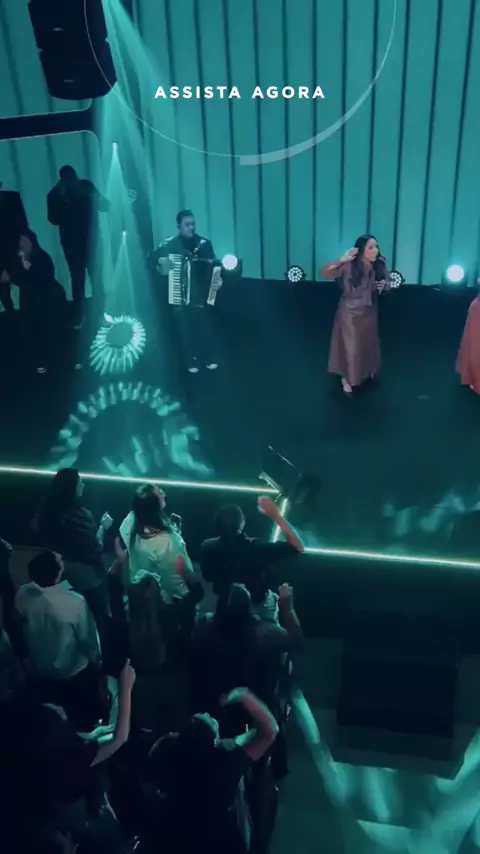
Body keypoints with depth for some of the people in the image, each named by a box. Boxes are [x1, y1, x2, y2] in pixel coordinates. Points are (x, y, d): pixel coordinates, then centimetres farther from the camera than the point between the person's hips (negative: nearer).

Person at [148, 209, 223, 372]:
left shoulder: (204, 244, 0)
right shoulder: (169, 244, -3)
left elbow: (214, 267, 3)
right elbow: (151, 259, 4)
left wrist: (217, 280, -15)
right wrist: (160, 267, -15)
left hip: (201, 294, 0)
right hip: (178, 296, 0)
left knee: (204, 326, -4)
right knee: (185, 329, 3)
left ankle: (209, 358, 13)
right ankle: (193, 361, 16)